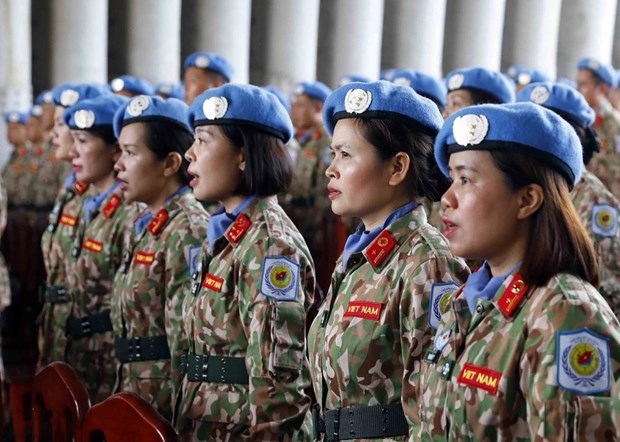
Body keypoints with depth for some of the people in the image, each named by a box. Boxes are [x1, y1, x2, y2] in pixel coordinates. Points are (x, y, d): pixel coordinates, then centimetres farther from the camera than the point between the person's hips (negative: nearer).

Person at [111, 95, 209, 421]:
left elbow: (189, 348, -20)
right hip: (136, 400, 8)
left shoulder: (187, 231, -18)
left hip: (165, 409, -8)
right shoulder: (149, 225, 9)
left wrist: (166, 415, -18)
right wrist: (124, 401, 15)